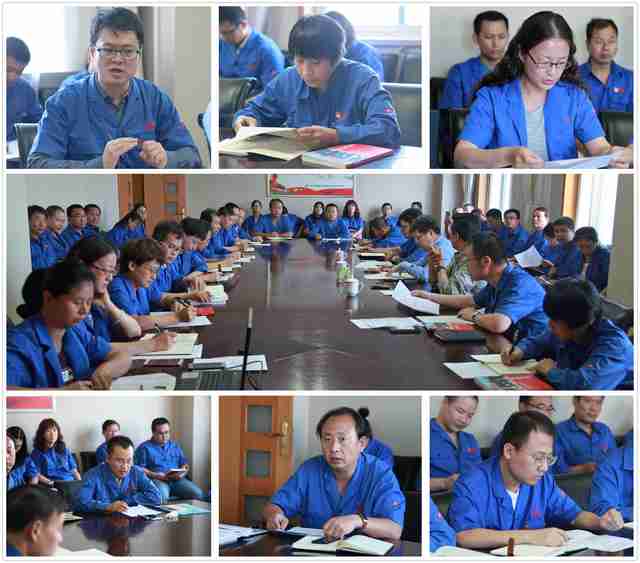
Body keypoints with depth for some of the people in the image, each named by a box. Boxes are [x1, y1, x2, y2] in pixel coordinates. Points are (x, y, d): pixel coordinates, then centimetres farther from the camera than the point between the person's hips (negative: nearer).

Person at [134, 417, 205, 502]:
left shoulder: (175, 446, 24)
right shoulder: (144, 447, 8)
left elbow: (185, 464, 21)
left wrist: (182, 473, -2)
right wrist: (156, 475, -15)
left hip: (177, 480, 4)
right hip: (156, 480, -4)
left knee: (198, 494, -23)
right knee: (162, 496, -40)